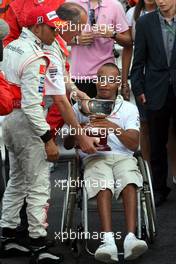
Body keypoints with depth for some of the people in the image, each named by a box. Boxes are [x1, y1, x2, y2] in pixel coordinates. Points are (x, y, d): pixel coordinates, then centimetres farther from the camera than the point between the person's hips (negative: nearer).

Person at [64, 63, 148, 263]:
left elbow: (133, 144, 5)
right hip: (94, 157, -1)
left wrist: (114, 127, -12)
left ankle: (130, 238, -48)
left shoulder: (129, 108, 19)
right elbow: (67, 144, 15)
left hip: (123, 156, 1)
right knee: (103, 186, -35)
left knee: (129, 183, -35)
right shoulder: (82, 107, 20)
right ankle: (108, 242, -50)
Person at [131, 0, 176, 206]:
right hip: (157, 92, 1)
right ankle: (159, 188, 19)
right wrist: (139, 89, 0)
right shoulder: (145, 23, 3)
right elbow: (139, 60, 5)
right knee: (157, 144, 8)